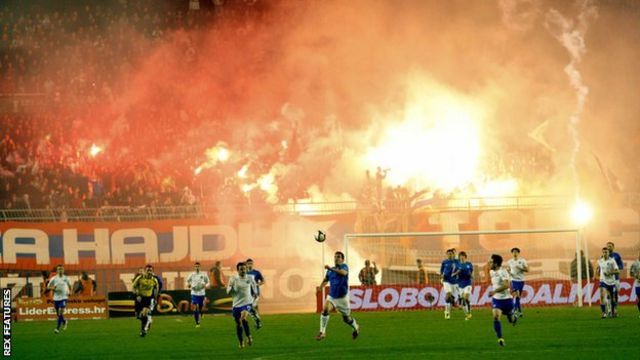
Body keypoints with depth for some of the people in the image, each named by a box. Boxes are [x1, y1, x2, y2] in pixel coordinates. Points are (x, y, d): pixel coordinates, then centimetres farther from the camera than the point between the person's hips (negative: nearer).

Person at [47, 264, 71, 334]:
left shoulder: (66, 278, 1)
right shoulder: (54, 279, -1)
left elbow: (69, 285, 19)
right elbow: (48, 286, 5)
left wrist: (70, 292, 1)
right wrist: (52, 288, -16)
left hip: (64, 297, -2)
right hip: (56, 298, 2)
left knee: (61, 313, -15)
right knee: (58, 314, 12)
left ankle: (57, 328, -13)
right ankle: (64, 322, 41)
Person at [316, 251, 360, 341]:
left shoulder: (344, 266, -12)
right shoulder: (330, 270, 5)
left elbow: (344, 272, -36)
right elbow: (325, 280, 19)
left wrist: (331, 269, -47)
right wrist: (320, 287, -2)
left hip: (342, 297, -4)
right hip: (332, 296, 4)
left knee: (346, 318, 10)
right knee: (325, 310, -24)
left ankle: (356, 328, 42)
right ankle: (322, 332, -21)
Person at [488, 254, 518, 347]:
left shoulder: (503, 272, -19)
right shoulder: (491, 272, 3)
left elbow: (506, 285, -33)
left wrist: (495, 291, -40)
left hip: (506, 299, -4)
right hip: (496, 299, 4)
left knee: (511, 320, 13)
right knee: (496, 317, -20)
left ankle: (514, 316, 51)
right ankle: (500, 339, -19)